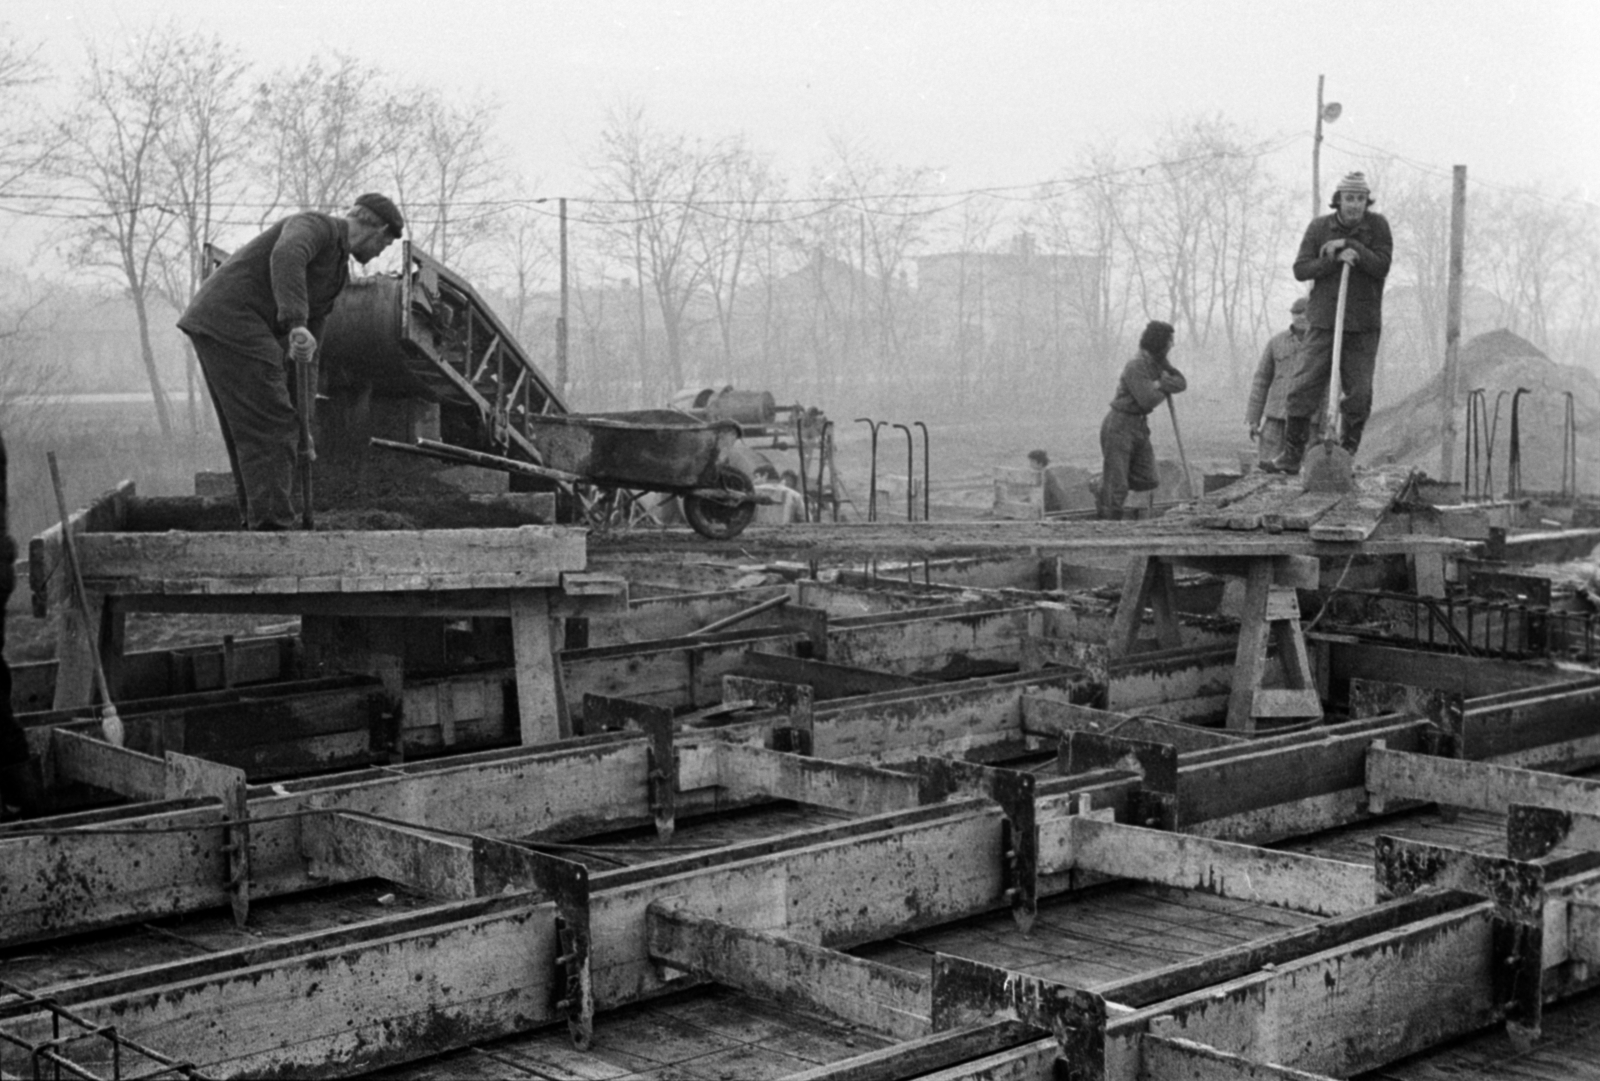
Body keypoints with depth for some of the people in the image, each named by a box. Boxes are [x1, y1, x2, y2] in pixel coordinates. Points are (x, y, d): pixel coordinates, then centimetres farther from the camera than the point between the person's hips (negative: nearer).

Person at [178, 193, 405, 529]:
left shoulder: (338, 272, 23)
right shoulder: (314, 225, -6)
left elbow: (307, 347, 21)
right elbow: (286, 257, -31)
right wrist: (296, 324, -41)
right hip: (232, 322, -10)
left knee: (251, 435, 13)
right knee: (271, 429, -11)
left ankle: (260, 523, 16)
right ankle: (271, 525, -13)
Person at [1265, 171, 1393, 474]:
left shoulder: (1377, 226, 1)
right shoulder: (1319, 227, 3)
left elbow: (1382, 266, -11)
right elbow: (1301, 269, -3)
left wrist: (1348, 244, -17)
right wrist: (1336, 259, -17)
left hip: (1363, 325, 0)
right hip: (1323, 321, 0)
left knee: (1358, 394, 1)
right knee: (1305, 387, -6)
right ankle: (1291, 455, -3)